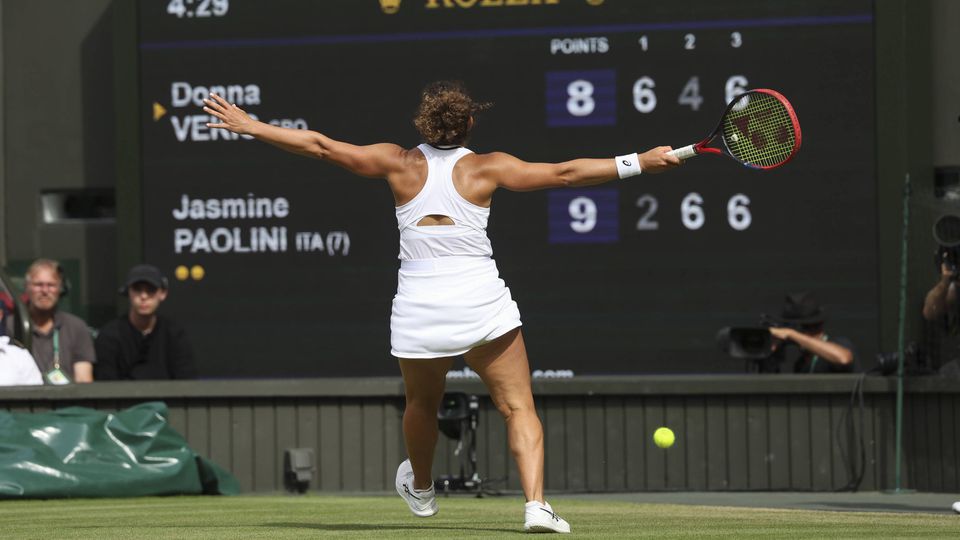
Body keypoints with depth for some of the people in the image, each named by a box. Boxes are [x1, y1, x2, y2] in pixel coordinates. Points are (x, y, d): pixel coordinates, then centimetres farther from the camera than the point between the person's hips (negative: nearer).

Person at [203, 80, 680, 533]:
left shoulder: (400, 164, 3)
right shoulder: (485, 168, -2)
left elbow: (320, 146, 6)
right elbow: (563, 173, -5)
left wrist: (250, 126, 15)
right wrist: (638, 163, -3)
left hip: (418, 307, 2)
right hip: (482, 301, -2)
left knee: (421, 404, 27)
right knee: (518, 408, 0)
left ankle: (421, 489, 49)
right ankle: (535, 503, -18)